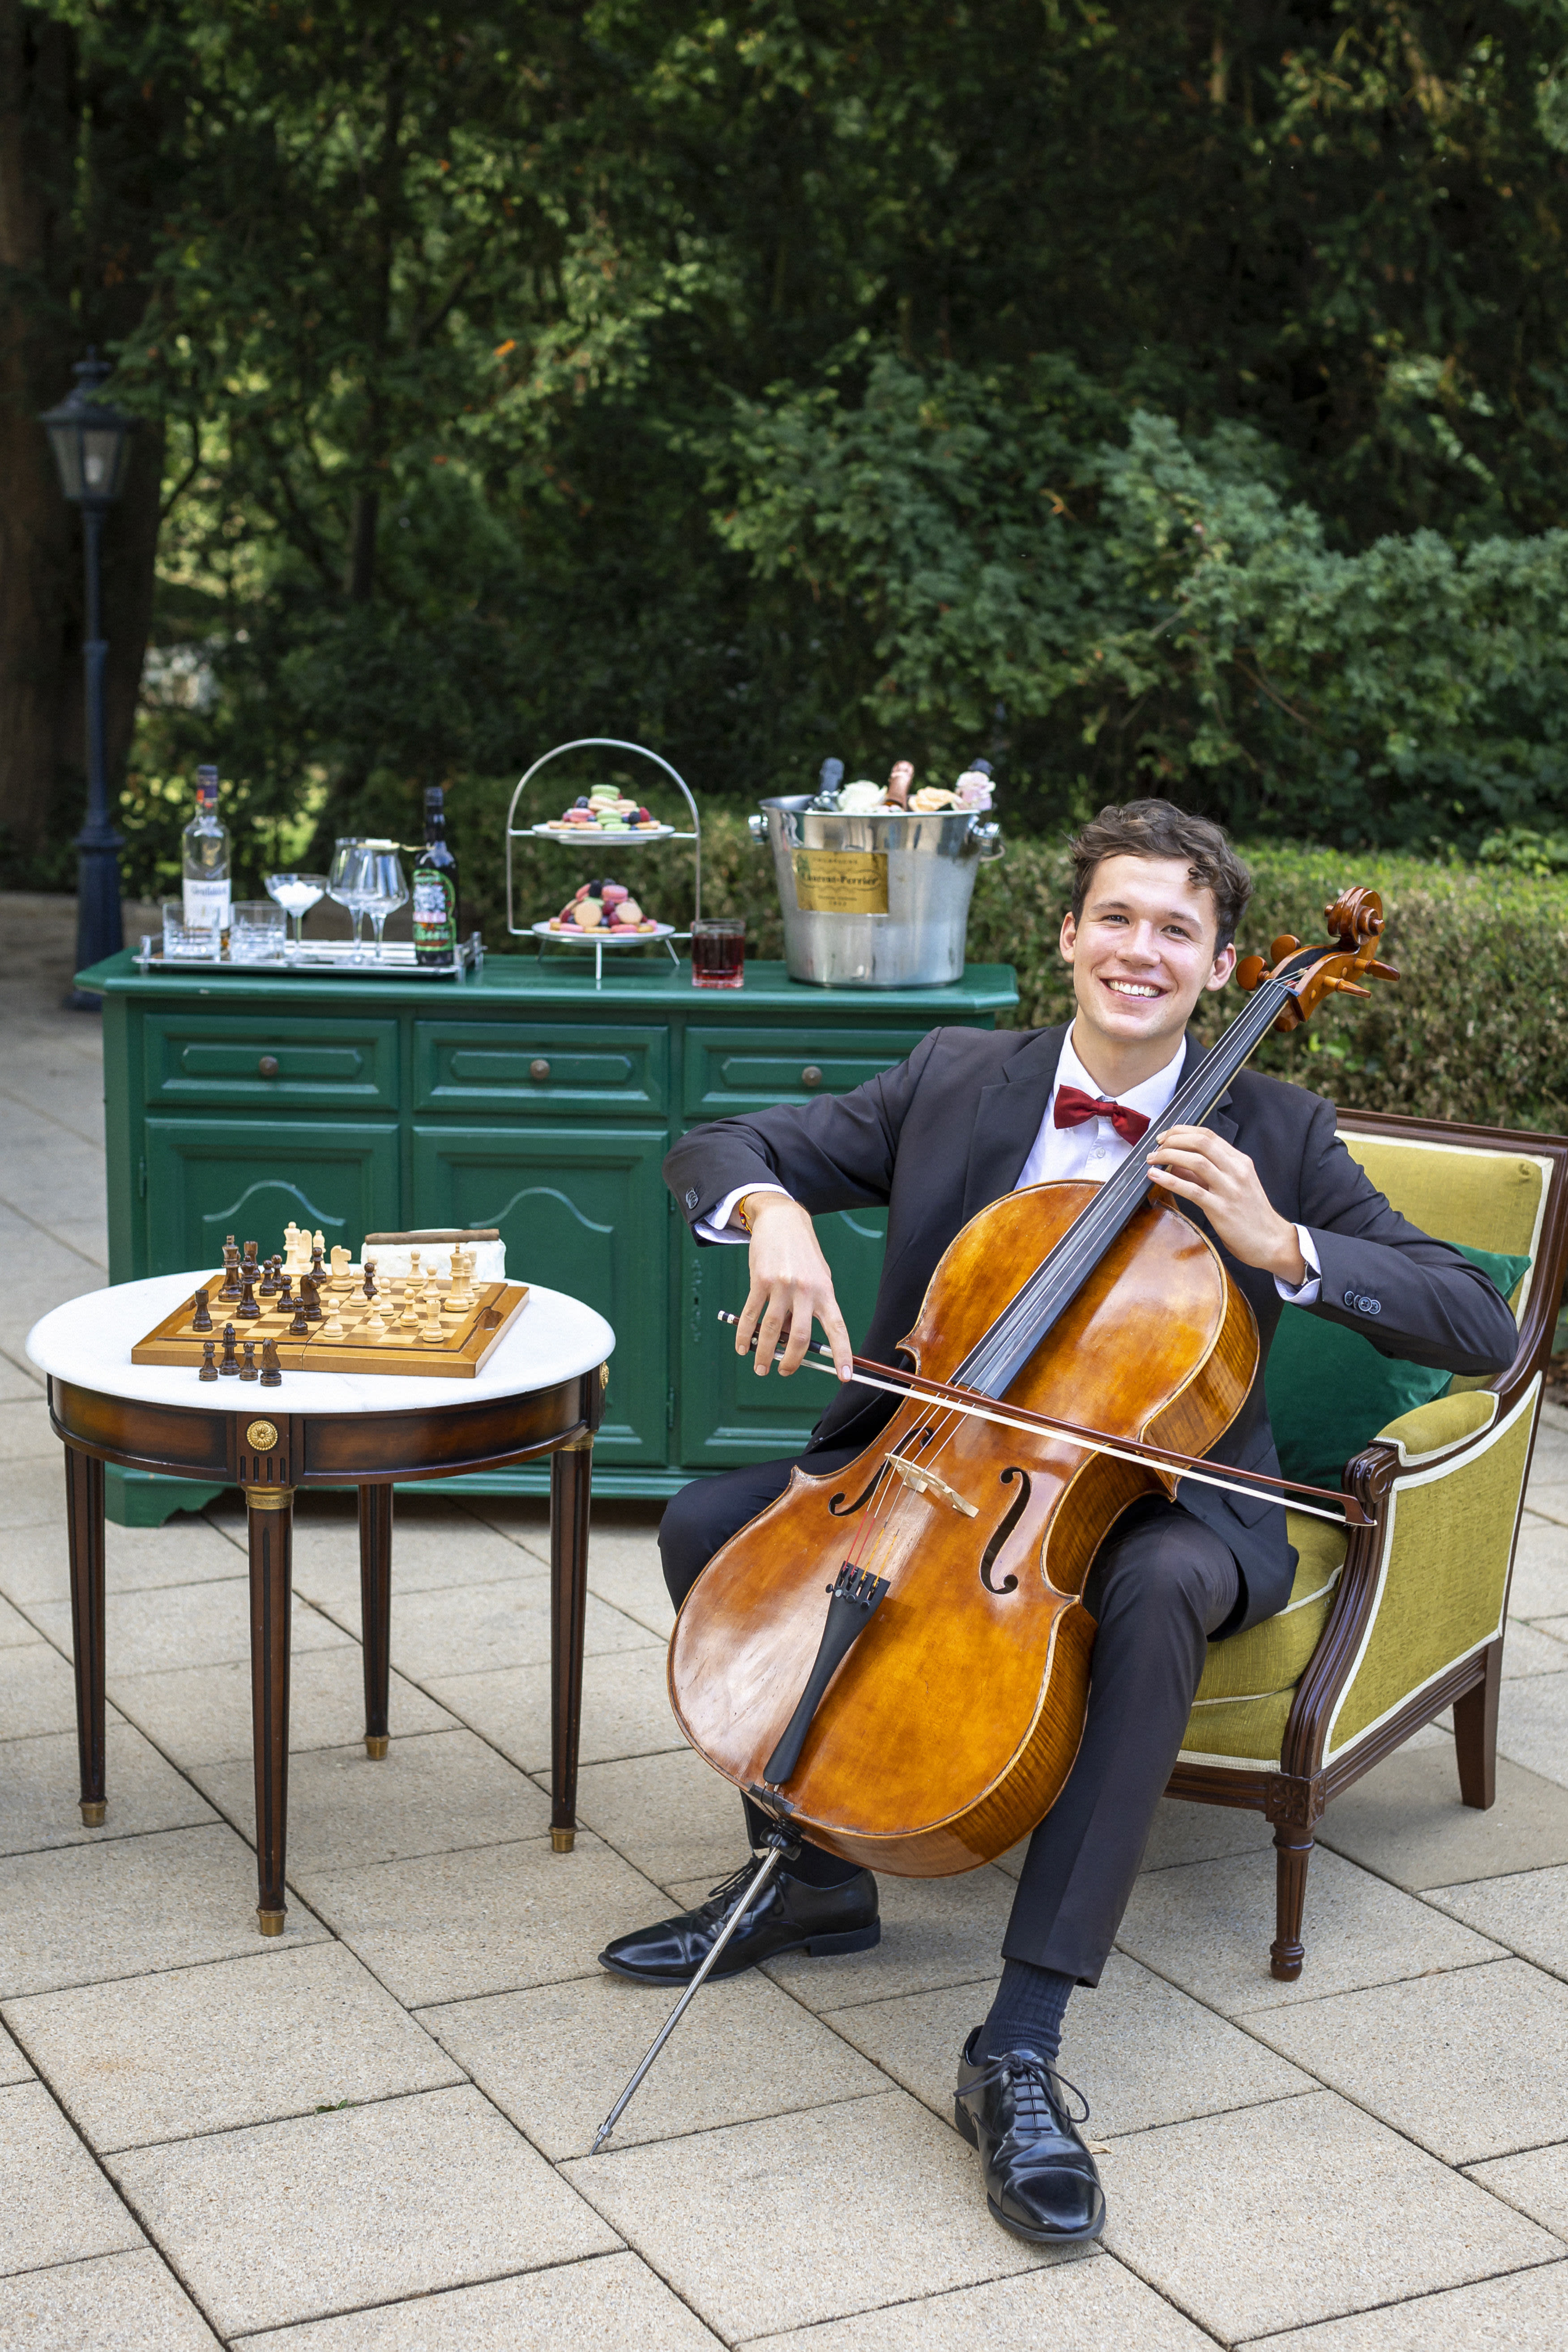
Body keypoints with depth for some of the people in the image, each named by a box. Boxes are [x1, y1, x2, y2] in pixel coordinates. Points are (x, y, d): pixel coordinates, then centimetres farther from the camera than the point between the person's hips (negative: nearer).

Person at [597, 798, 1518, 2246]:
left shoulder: (1277, 1136, -5)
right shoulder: (955, 1081, 2)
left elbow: (1482, 1331, -12)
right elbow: (714, 1149, 1)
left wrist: (1281, 1245, -24)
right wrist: (775, 1213, -24)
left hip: (1159, 1494, -3)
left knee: (1158, 1593, -38)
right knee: (709, 1521, -15)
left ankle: (1021, 2047, -35)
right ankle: (812, 1876, 5)